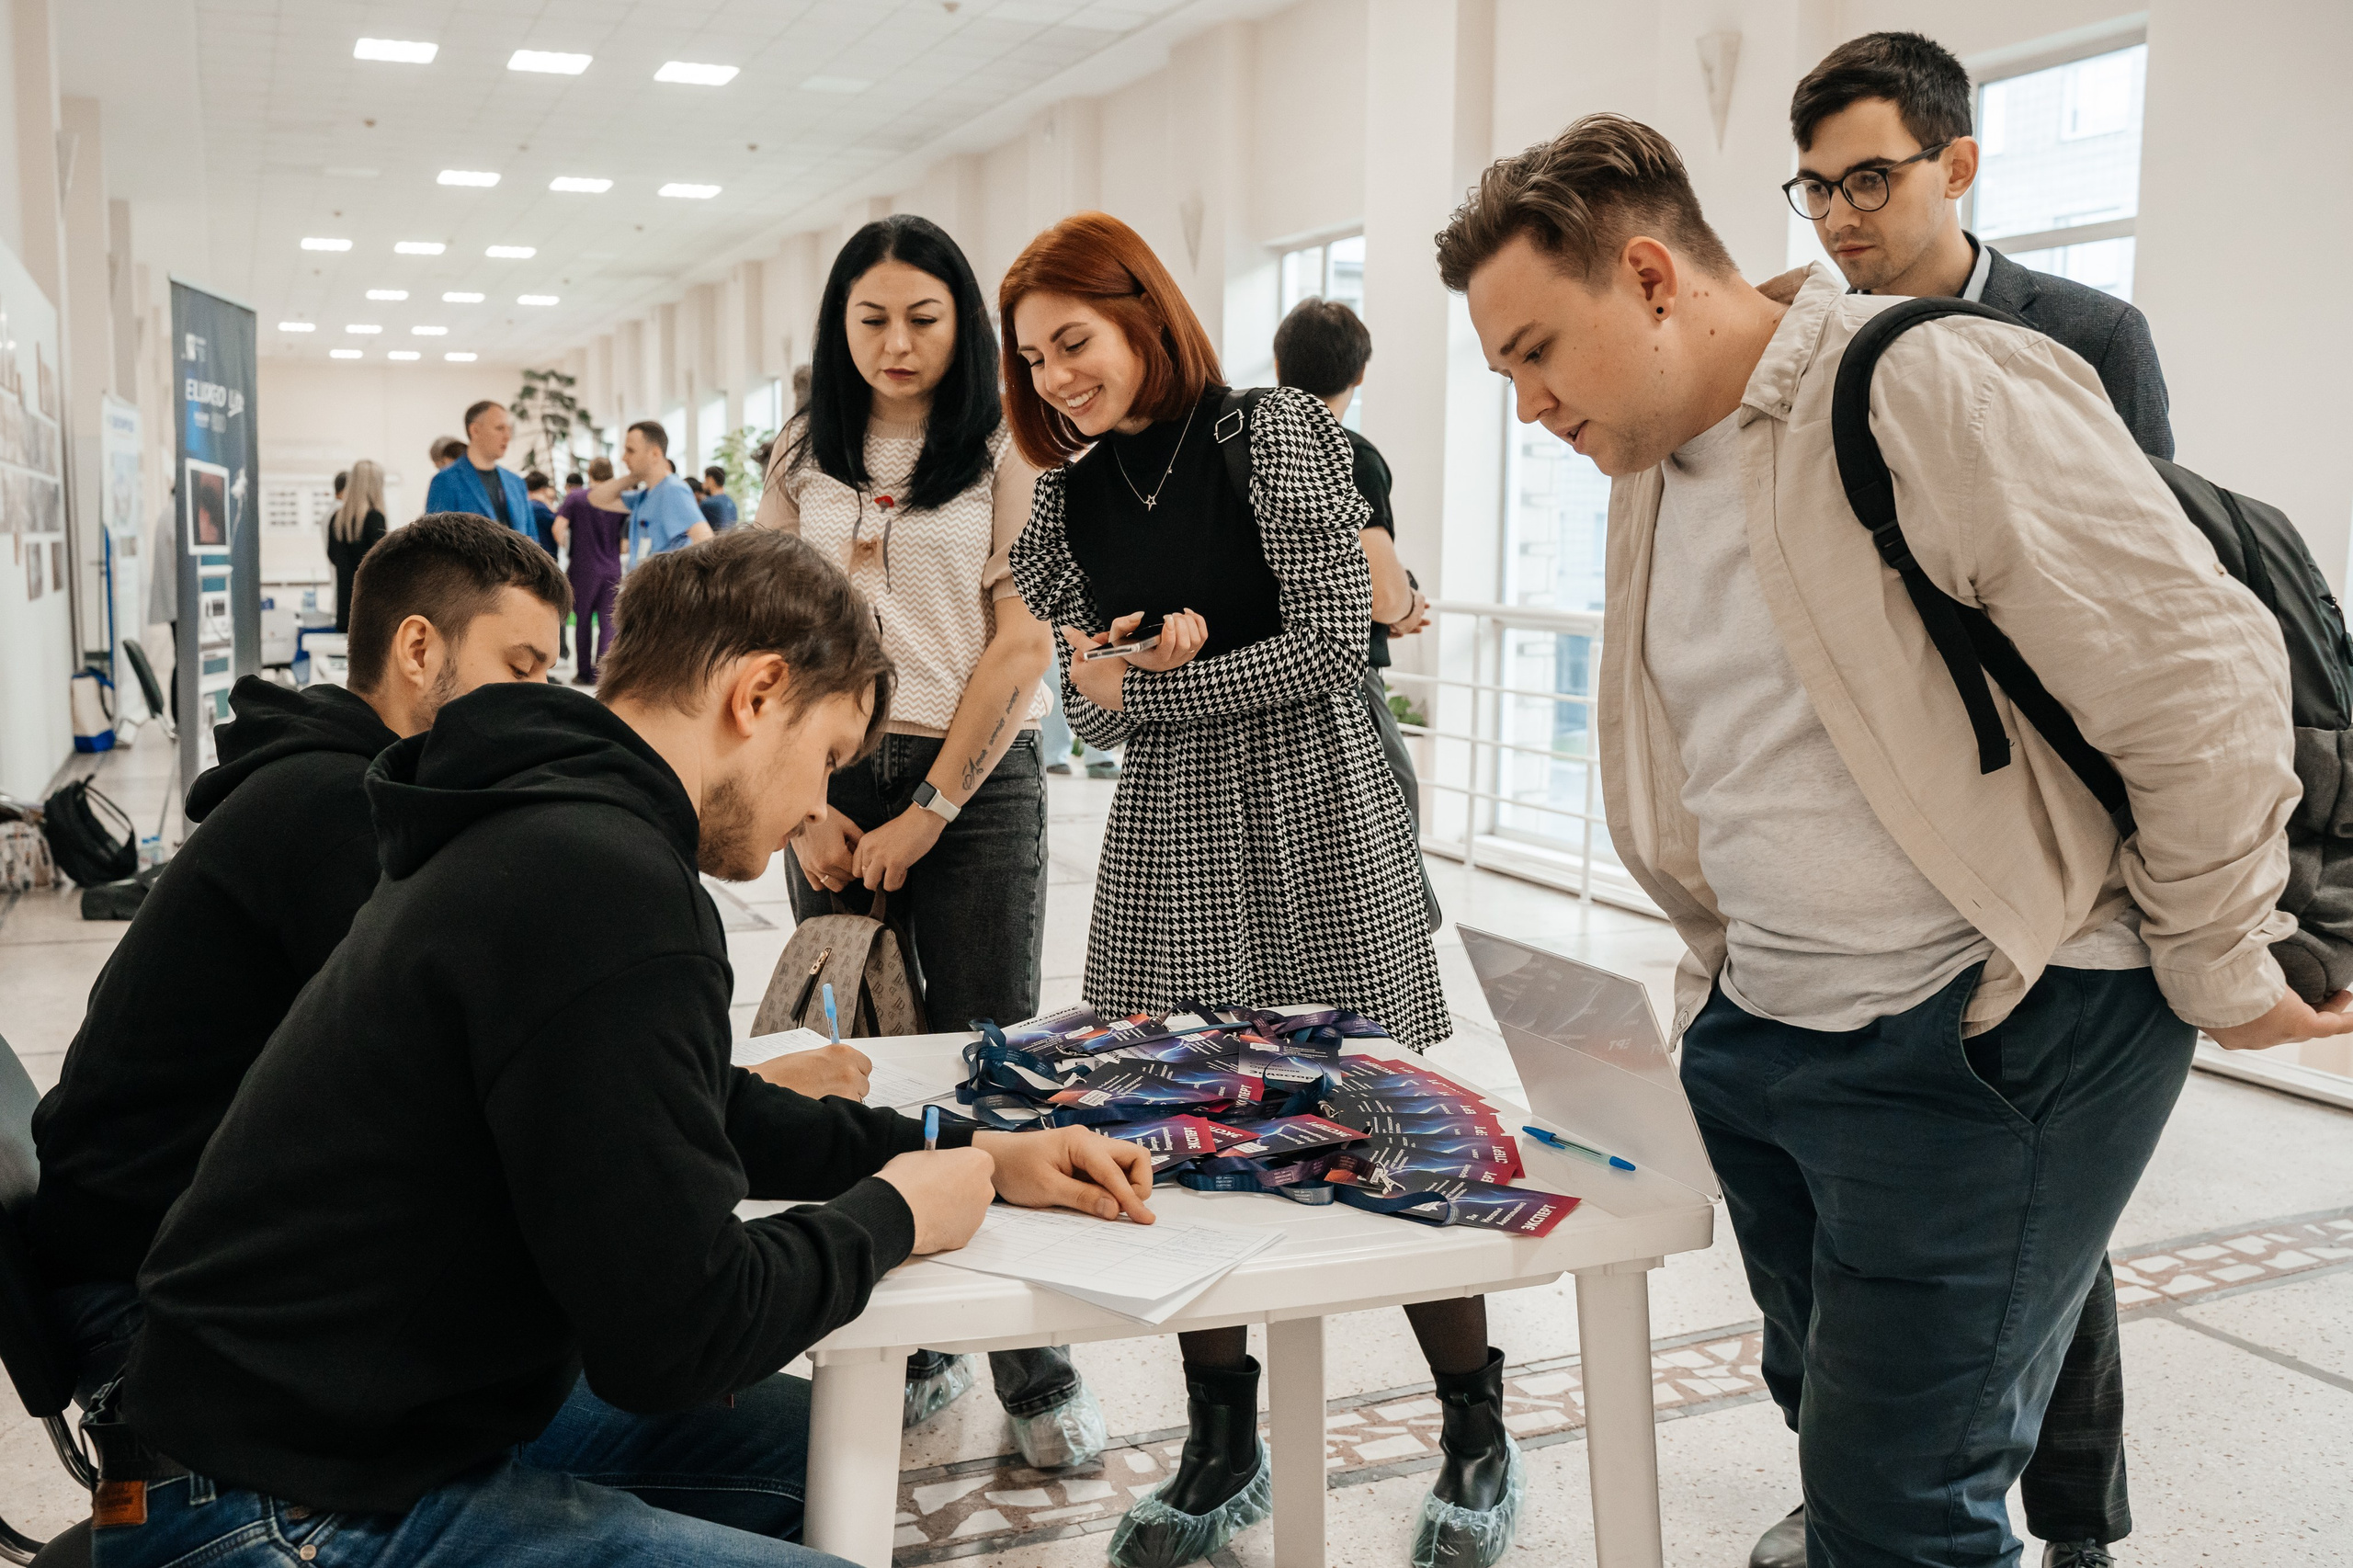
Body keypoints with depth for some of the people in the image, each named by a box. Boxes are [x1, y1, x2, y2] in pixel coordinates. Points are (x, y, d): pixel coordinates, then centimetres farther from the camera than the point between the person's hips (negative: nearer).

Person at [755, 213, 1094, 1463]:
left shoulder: (1004, 450, 0)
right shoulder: (805, 458, 11)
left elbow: (1022, 640, -7)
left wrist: (929, 811, -10)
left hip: (972, 784, -3)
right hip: (833, 784, 4)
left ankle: (1035, 1368, 11)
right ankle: (910, 1348, 20)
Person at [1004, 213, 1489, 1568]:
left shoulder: (1279, 434, -5)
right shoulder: (1073, 496, 12)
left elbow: (1331, 646, -12)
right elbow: (1090, 700, 12)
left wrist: (1150, 690, -10)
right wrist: (1112, 679, -11)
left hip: (1314, 821, -5)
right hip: (1165, 839, 5)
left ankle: (1480, 1440, 22)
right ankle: (1224, 1451, 23)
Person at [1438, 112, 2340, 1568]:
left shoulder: (1935, 388, -18)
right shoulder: (1650, 468, 9)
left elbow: (2203, 690, -17)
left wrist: (2218, 976, -6)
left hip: (1986, 1045, -8)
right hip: (1759, 1030, 8)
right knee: (1831, 1409, 20)